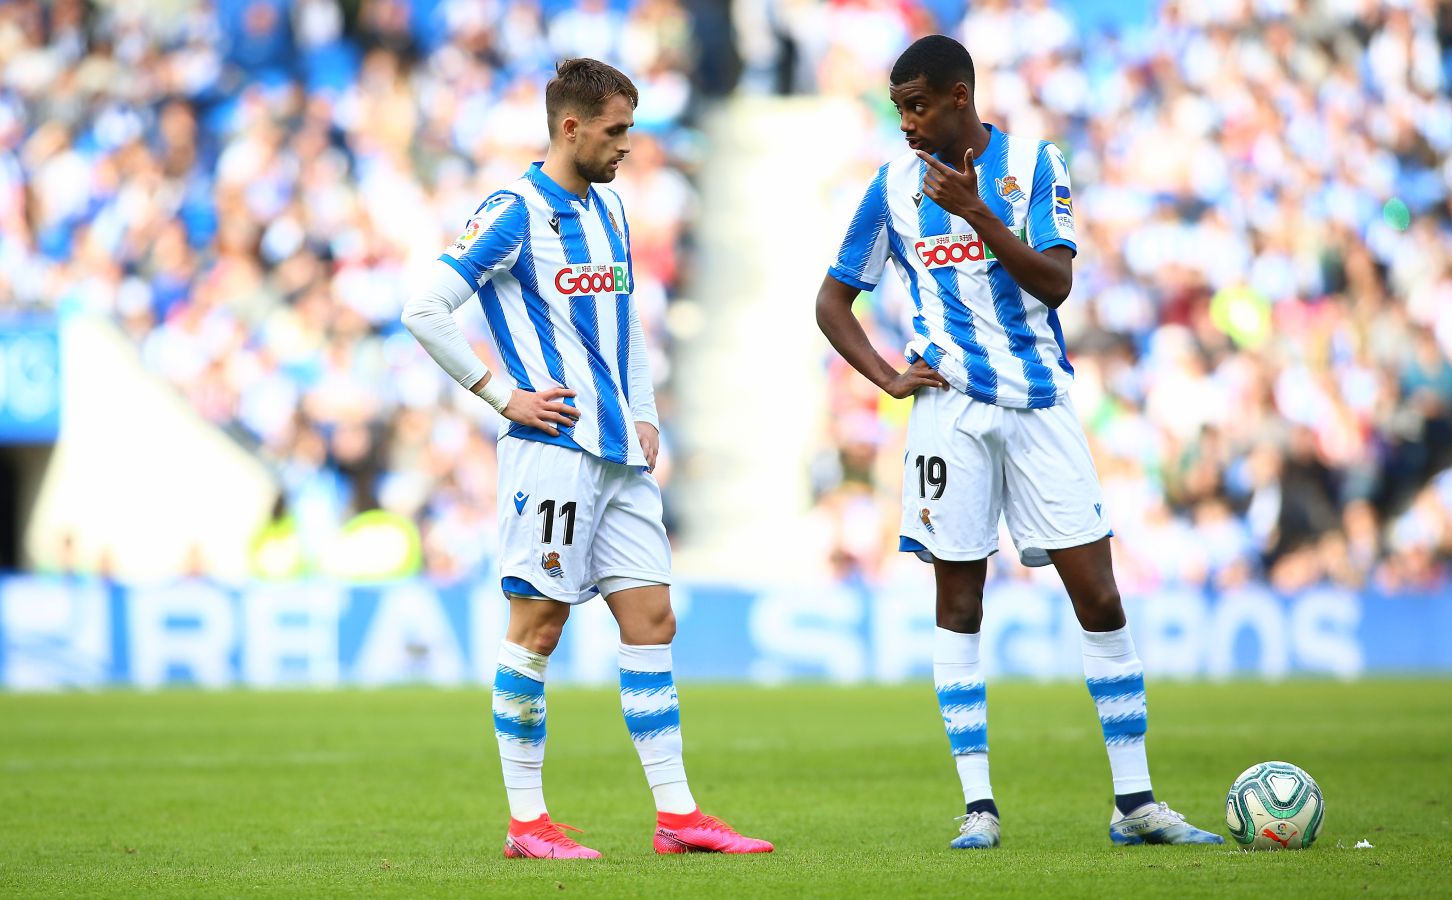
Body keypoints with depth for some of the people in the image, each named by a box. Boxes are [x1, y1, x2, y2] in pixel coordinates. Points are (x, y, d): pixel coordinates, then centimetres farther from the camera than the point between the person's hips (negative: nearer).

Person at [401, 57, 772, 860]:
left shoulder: (609, 208, 16)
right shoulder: (514, 213, -9)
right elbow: (425, 312, -13)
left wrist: (643, 416, 14)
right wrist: (503, 396, -12)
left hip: (619, 456, 8)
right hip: (551, 447, -8)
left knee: (651, 620, 5)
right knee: (538, 624, -4)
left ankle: (676, 813, 7)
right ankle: (526, 821, 2)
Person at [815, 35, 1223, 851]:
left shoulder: (1034, 165, 2)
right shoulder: (896, 186, 6)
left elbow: (1055, 282, -9)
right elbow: (832, 302, 13)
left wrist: (978, 213, -20)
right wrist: (889, 378, 0)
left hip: (1043, 406, -1)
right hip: (953, 408, 1)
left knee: (1099, 597, -3)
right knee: (959, 600, -1)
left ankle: (1136, 803, 2)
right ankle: (979, 805, 3)